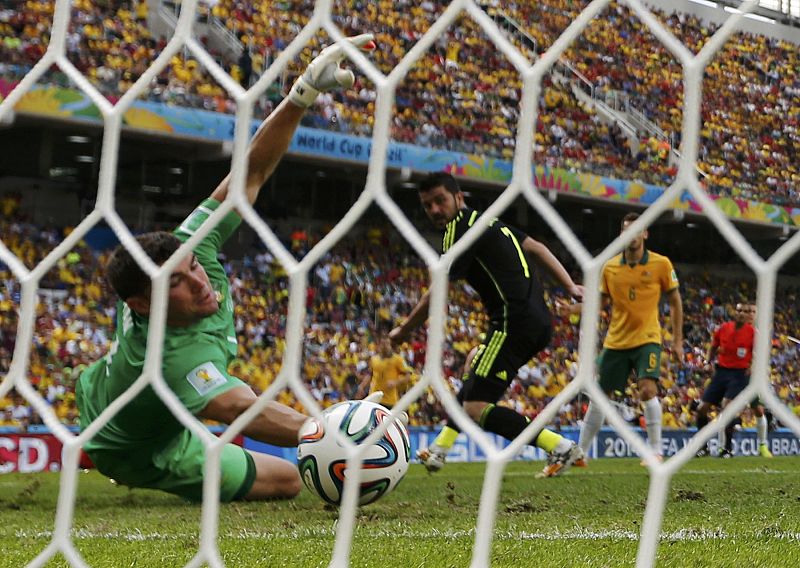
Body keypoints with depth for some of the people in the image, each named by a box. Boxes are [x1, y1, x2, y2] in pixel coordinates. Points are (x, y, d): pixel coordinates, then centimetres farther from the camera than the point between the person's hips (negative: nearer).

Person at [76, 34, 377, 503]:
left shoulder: (190, 248, -30)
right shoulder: (179, 356, -50)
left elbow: (253, 171, -30)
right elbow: (241, 409, -66)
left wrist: (305, 92, -42)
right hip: (140, 453, -7)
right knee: (288, 480, 3)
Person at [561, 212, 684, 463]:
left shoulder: (661, 264, -5)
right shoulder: (610, 267, 2)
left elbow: (675, 302, 3)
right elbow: (602, 301, 13)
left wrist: (677, 340, 1)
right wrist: (573, 308, -4)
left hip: (647, 339, -3)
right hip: (616, 341, 3)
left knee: (648, 390, -23)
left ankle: (656, 451, -13)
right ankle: (580, 452, 18)